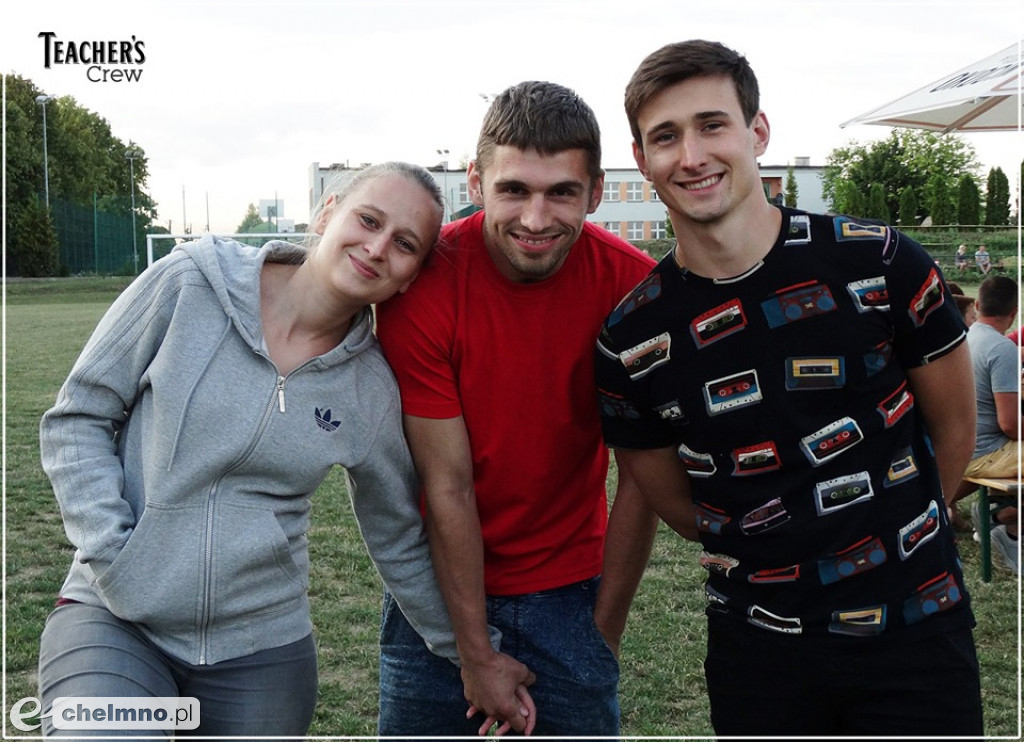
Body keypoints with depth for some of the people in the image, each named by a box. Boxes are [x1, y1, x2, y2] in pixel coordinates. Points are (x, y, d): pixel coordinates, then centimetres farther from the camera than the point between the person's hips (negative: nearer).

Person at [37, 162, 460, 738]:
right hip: (114, 619, -3)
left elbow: (401, 544, 11)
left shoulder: (372, 392, -1)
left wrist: (469, 650, 13)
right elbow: (77, 419, 0)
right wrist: (111, 550, -10)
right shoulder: (189, 284, -8)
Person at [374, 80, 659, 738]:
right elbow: (447, 485, -15)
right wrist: (476, 655, -11)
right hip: (443, 583, 0)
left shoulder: (632, 284, -15)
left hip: (570, 584, 1)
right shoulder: (420, 283, -18)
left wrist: (603, 633, -5)